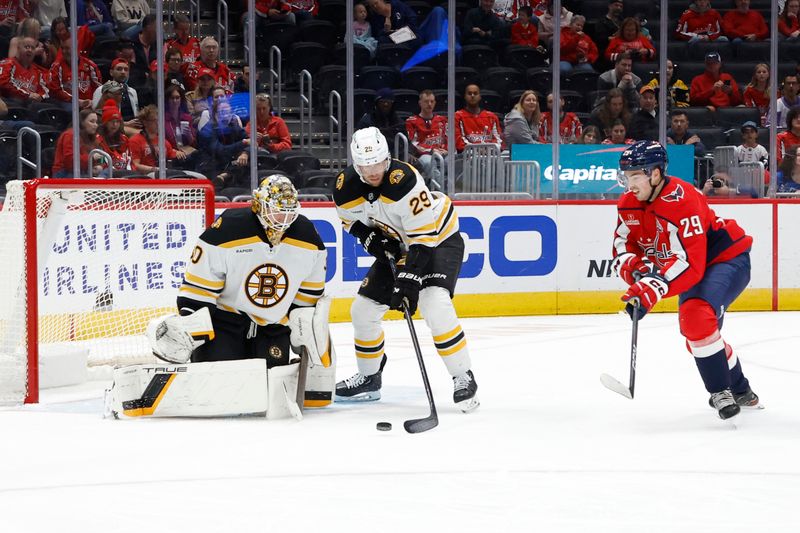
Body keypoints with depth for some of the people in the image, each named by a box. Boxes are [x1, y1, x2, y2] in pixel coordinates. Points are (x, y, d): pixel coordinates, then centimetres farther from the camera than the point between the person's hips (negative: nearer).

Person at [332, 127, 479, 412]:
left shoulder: (404, 180, -34)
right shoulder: (346, 186, -15)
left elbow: (425, 236, -32)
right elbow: (352, 220, 7)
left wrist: (409, 279, -35)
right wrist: (372, 239, -12)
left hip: (439, 237, -7)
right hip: (399, 244, 7)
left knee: (435, 307, -28)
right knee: (363, 310, 5)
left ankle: (464, 378, -16)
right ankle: (369, 378, 26)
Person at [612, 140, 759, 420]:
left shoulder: (682, 200, -33)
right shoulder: (629, 204, -6)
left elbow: (689, 264, -37)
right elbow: (622, 249, -2)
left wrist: (651, 290, -45)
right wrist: (636, 269, -25)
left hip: (726, 259, -9)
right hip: (693, 268, 9)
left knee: (695, 317, -30)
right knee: (696, 334, 16)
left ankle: (721, 392, -17)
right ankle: (740, 390, 39)